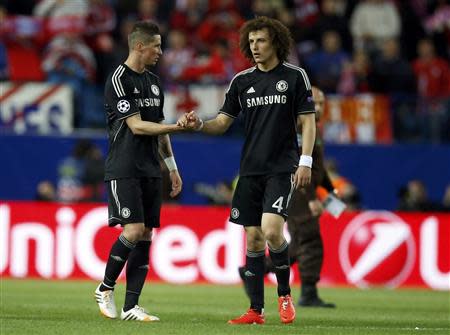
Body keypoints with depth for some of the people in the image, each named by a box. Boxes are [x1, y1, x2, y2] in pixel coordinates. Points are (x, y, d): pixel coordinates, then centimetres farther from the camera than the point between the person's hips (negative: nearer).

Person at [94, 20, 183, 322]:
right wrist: (178, 126, -20)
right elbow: (136, 126, -16)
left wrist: (172, 167, 21)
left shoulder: (153, 82, 15)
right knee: (134, 231, -16)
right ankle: (106, 289, 4)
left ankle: (131, 307, 2)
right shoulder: (119, 80, -10)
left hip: (150, 171, 8)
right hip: (124, 170, -8)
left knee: (146, 236, 1)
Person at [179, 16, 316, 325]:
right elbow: (223, 123, 10)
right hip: (251, 169, 4)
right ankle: (256, 310, 9)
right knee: (254, 238, 3)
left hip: (282, 169, -4)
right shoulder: (242, 81, 9)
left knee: (271, 229, -20)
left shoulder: (295, 76, -1)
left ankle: (285, 294, 1)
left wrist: (306, 161, -9)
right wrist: (199, 124, -10)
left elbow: (307, 122, 0)